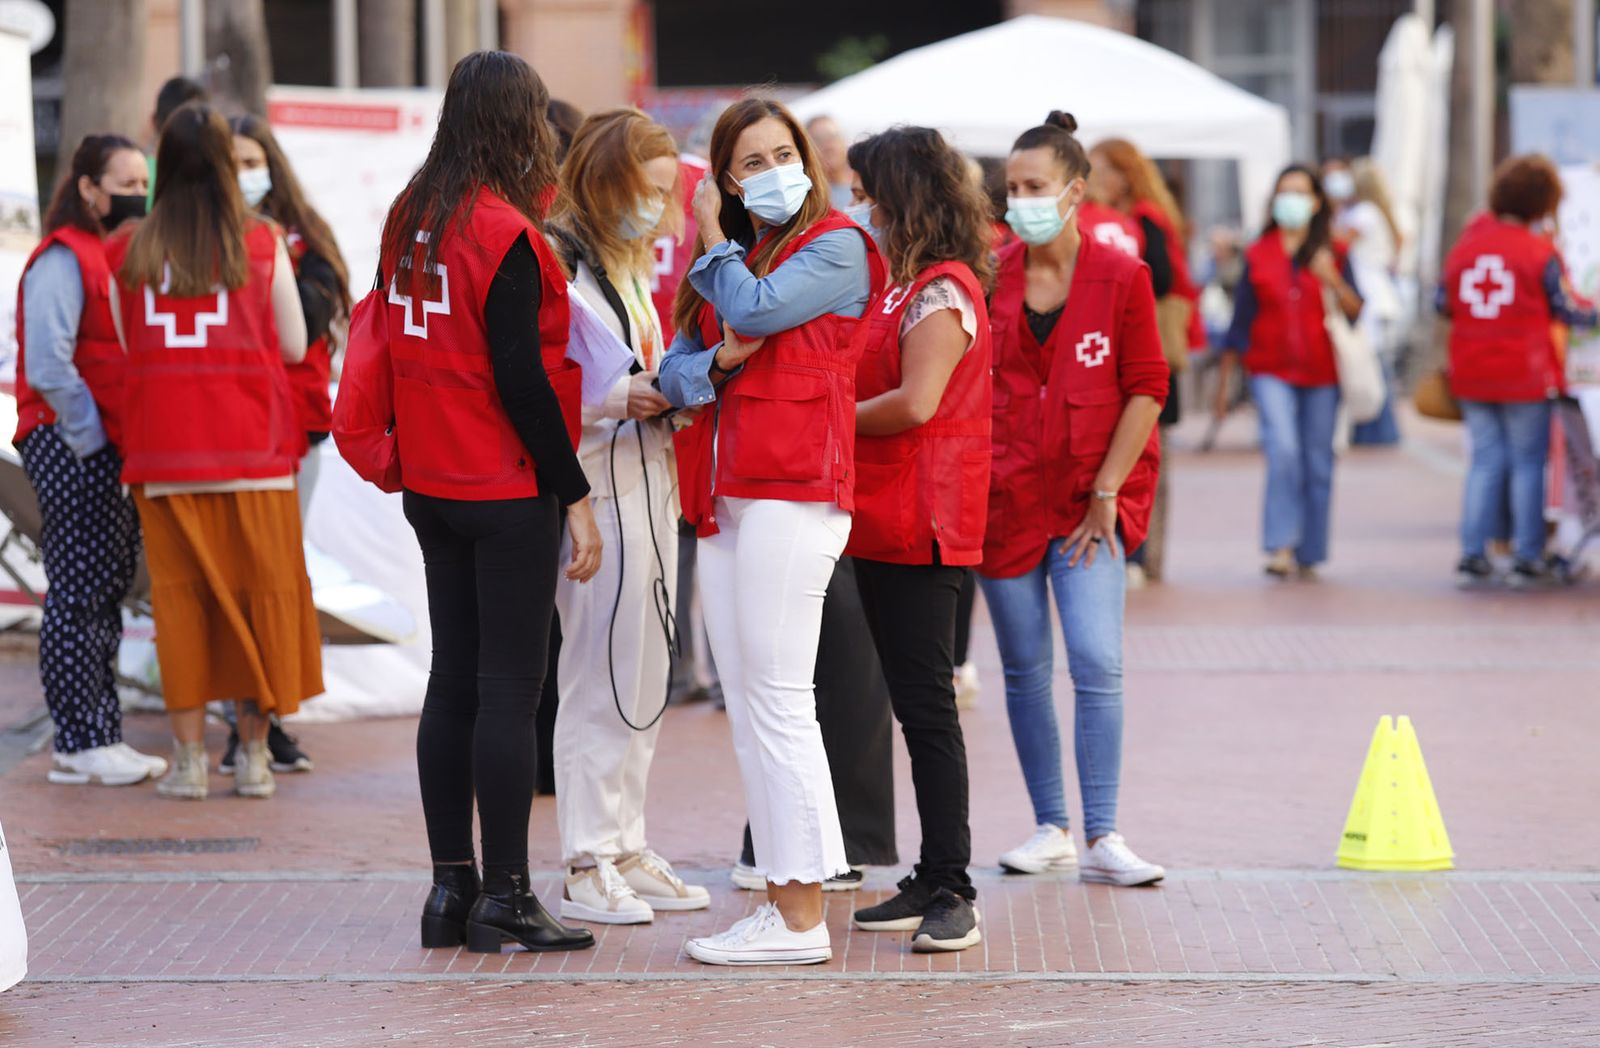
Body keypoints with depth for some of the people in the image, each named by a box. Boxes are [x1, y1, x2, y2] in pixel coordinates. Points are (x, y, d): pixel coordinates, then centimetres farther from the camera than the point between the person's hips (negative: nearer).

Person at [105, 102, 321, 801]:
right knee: (259, 587, 6)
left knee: (179, 593, 6)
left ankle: (189, 757, 5)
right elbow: (294, 346, 3)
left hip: (162, 449, 1)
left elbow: (122, 350, 8)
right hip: (250, 444, -1)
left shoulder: (126, 253, 2)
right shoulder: (262, 244, -1)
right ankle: (253, 754, 7)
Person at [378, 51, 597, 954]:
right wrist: (575, 493, -14)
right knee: (510, 690, -3)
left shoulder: (411, 219, 7)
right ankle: (503, 899, -1)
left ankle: (451, 884, 15)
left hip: (432, 486, 8)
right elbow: (520, 379, -18)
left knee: (454, 681, 12)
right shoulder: (507, 235, -16)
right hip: (508, 492, -8)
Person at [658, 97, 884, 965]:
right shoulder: (726, 260, 20)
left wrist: (711, 241, 1)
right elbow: (674, 373, 13)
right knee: (747, 711, 8)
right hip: (722, 500, 8)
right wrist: (718, 362, -10)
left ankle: (801, 918, -7)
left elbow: (755, 308, -17)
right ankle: (783, 897, 13)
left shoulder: (835, 247, -2)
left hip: (791, 494, -8)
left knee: (778, 702, -9)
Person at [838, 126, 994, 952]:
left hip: (921, 524, -10)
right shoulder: (897, 286, 19)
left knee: (927, 706, -9)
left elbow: (915, 403, -21)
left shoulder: (944, 291, -11)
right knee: (912, 704, 11)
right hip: (882, 520, 10)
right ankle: (932, 882, 16)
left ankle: (951, 892, -8)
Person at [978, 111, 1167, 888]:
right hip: (1004, 495, 3)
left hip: (1090, 501, -2)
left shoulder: (1120, 277, -3)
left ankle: (1101, 838, -8)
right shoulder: (991, 277, 3)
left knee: (1098, 664, -12)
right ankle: (1050, 827, 18)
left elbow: (1145, 389, -3)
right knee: (1024, 669, 7)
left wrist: (1106, 492, -7)